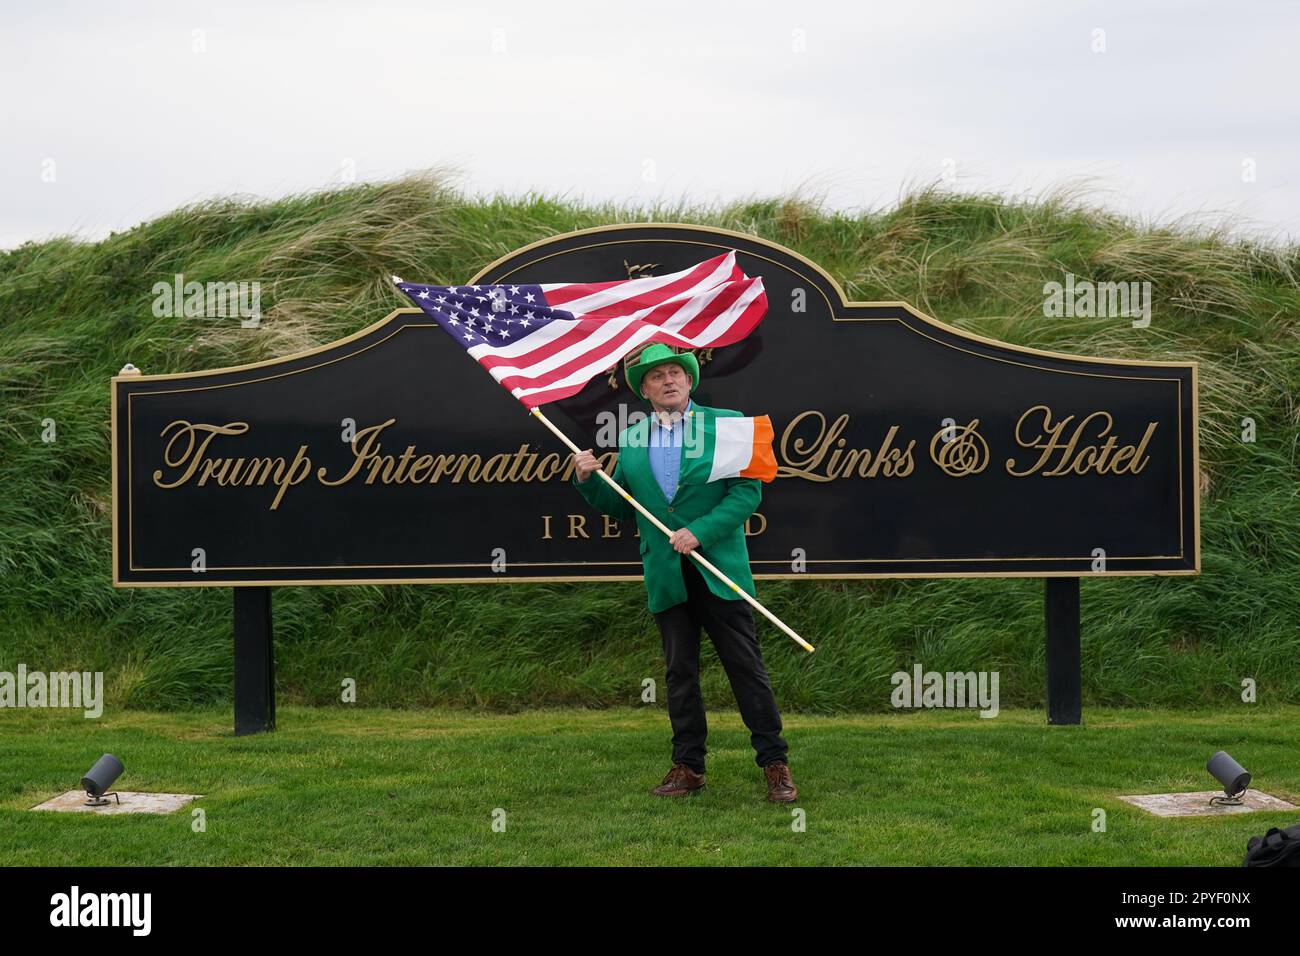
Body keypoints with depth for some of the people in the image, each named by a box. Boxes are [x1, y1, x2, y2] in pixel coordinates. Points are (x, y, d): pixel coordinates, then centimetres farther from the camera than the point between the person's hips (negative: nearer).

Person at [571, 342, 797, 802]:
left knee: (747, 667, 0)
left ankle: (775, 764, 6)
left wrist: (701, 532, -16)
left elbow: (748, 489, -6)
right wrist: (588, 480, -2)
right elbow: (622, 506, 15)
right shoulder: (630, 440, 11)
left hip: (719, 570, -3)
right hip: (666, 578, 3)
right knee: (680, 673, 9)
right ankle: (688, 766, 17)